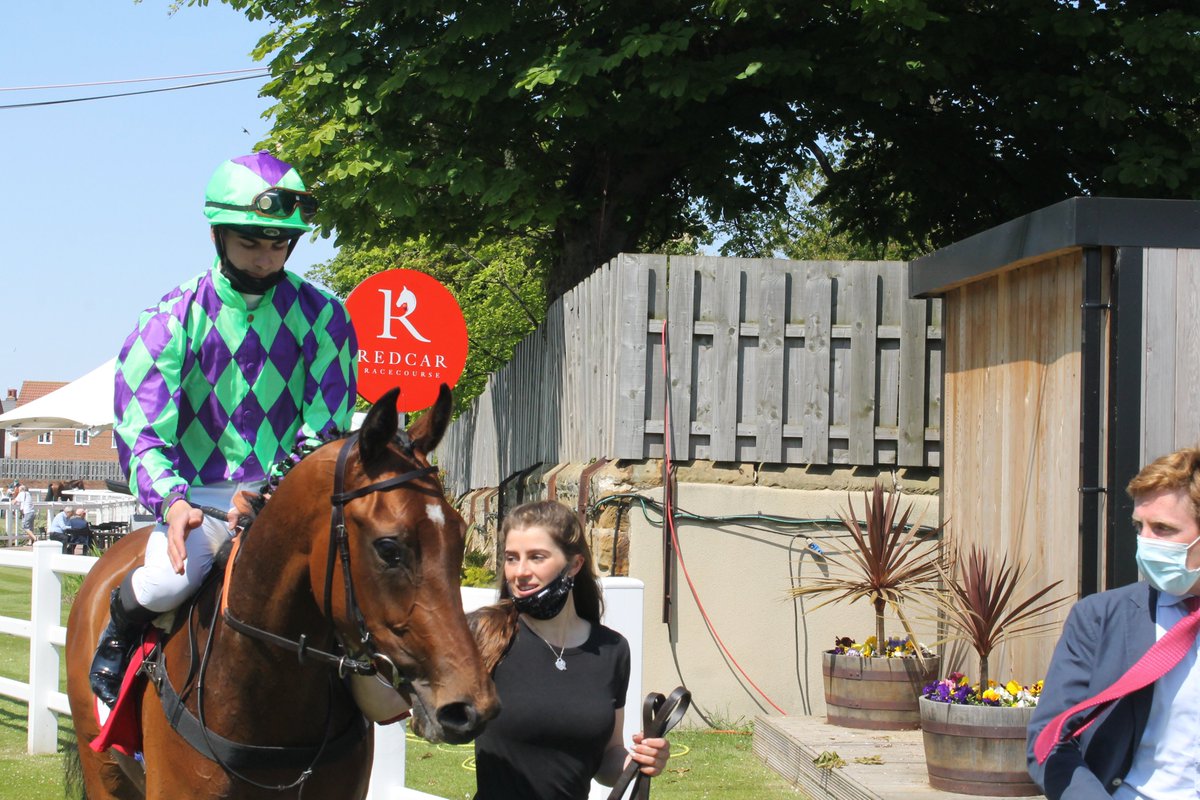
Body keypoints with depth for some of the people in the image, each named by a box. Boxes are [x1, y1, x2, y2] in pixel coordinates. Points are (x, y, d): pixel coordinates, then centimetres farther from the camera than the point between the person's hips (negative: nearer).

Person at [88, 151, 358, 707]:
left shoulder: (322, 317, 2)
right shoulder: (172, 320, -2)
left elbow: (325, 429, 2)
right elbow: (141, 432, -7)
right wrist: (172, 502, -26)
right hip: (198, 495, -1)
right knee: (166, 583, -31)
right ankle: (121, 622, 7)